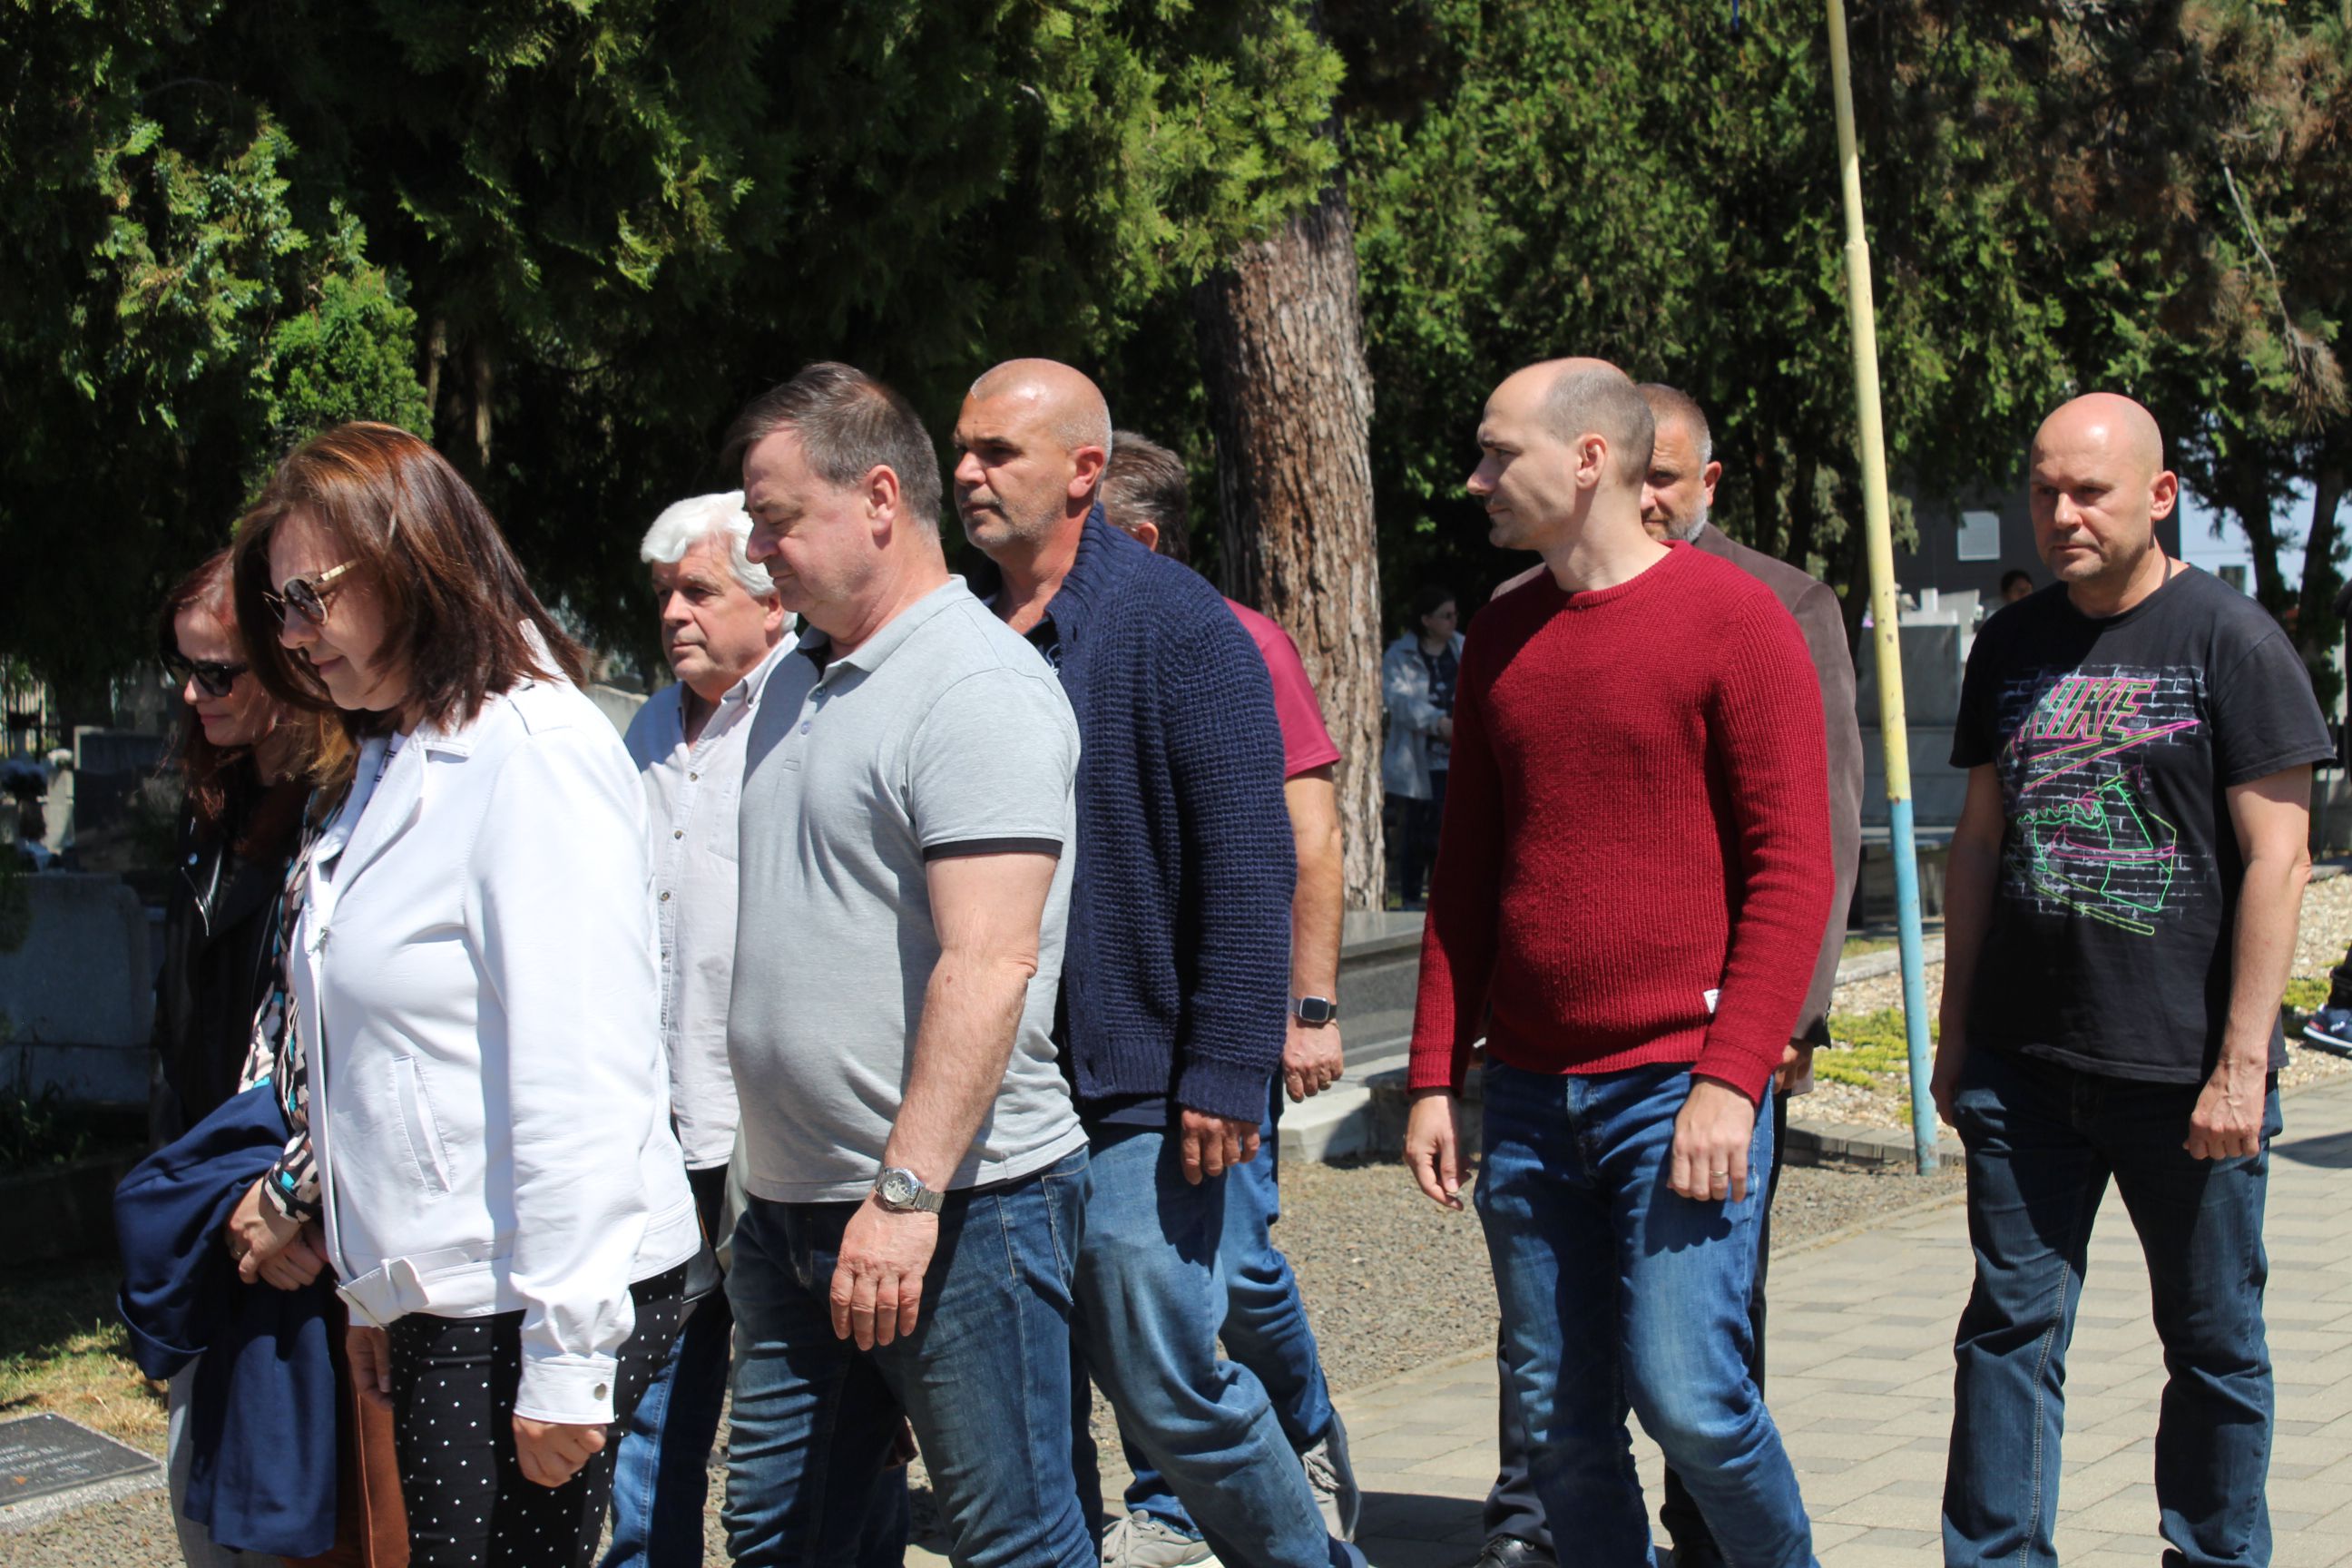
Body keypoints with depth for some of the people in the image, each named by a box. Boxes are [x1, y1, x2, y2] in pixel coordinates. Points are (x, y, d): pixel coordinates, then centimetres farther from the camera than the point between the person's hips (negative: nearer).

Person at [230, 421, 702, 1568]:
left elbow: (580, 1072, -21)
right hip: (440, 1296, 9)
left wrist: (566, 1357, -21)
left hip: (534, 1294, -9)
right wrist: (375, 1289, 21)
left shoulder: (534, 752, -15)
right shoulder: (396, 762, 15)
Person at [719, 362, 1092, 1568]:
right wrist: (769, 1183, 18)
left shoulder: (978, 688, -15)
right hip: (793, 1207, 9)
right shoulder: (799, 678, 15)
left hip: (954, 1202, -9)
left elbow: (987, 963, -23)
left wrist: (908, 1192, -28)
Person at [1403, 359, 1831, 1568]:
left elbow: (1790, 871, -9)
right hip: (1528, 1093, 6)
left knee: (1687, 1392, -10)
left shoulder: (1734, 619, -5)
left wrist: (1730, 1080, -17)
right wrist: (1433, 1078, 11)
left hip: (1678, 1090, -6)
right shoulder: (1501, 638, 13)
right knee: (1558, 1416, 6)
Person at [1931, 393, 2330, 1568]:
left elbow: (2277, 858, -9)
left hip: (2184, 1072, -4)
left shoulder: (2232, 642, -5)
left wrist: (2242, 1063, -13)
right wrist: (1956, 1033, 12)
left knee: (2214, 1344, 8)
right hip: (2023, 1064, 4)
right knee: (2011, 1331, 4)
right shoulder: (2011, 647, 11)